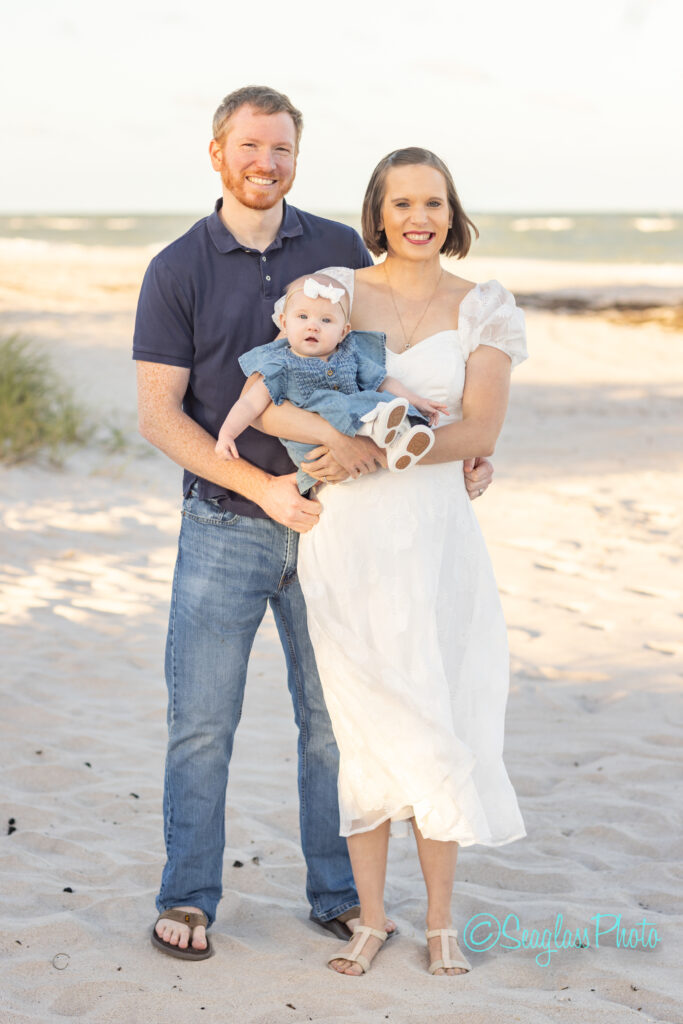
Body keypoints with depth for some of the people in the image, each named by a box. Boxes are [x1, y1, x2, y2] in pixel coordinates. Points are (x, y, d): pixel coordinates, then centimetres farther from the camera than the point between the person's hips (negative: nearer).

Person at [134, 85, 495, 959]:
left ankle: (338, 894, 22)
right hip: (225, 526, -2)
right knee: (202, 720, 2)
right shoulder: (178, 271, -3)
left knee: (334, 716, 8)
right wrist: (265, 487, -17)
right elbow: (159, 415, -7)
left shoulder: (341, 252, 4)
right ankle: (187, 898, 17)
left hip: (327, 518, 2)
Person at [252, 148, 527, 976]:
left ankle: (441, 920, 19)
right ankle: (370, 916, 18)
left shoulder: (483, 311, 3)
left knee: (435, 724, 4)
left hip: (434, 532, 0)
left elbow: (481, 431, -7)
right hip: (345, 533, 0)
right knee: (371, 728, 2)